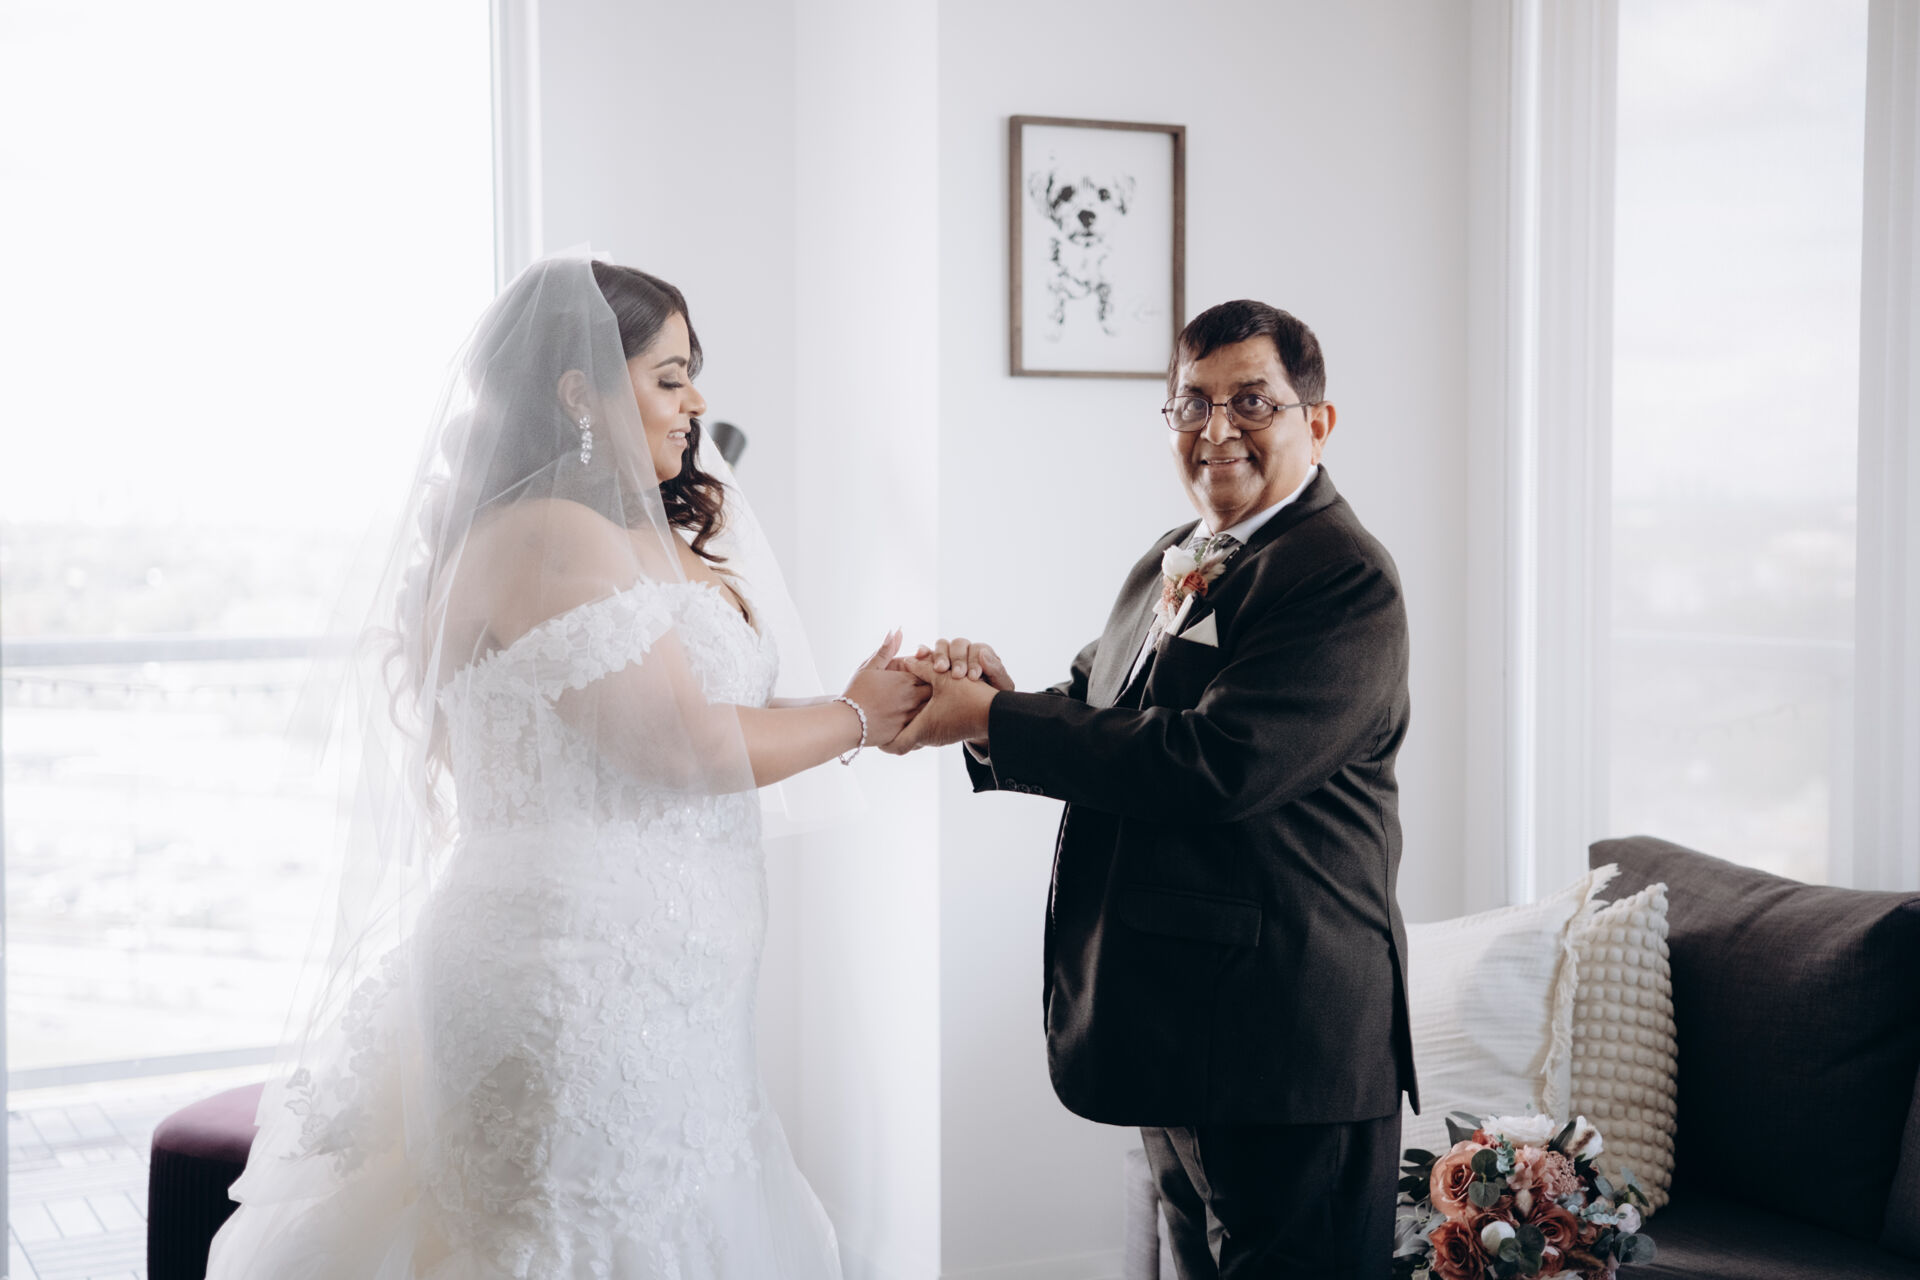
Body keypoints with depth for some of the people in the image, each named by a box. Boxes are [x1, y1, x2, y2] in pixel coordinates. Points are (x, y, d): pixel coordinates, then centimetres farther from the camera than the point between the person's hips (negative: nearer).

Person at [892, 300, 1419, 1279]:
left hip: (1285, 1038, -9)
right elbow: (1097, 718, 15)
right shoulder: (1166, 567, 15)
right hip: (1170, 1032, 9)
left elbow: (1217, 762, -26)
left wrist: (994, 721, -20)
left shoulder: (1343, 578, -16)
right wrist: (1005, 700, -8)